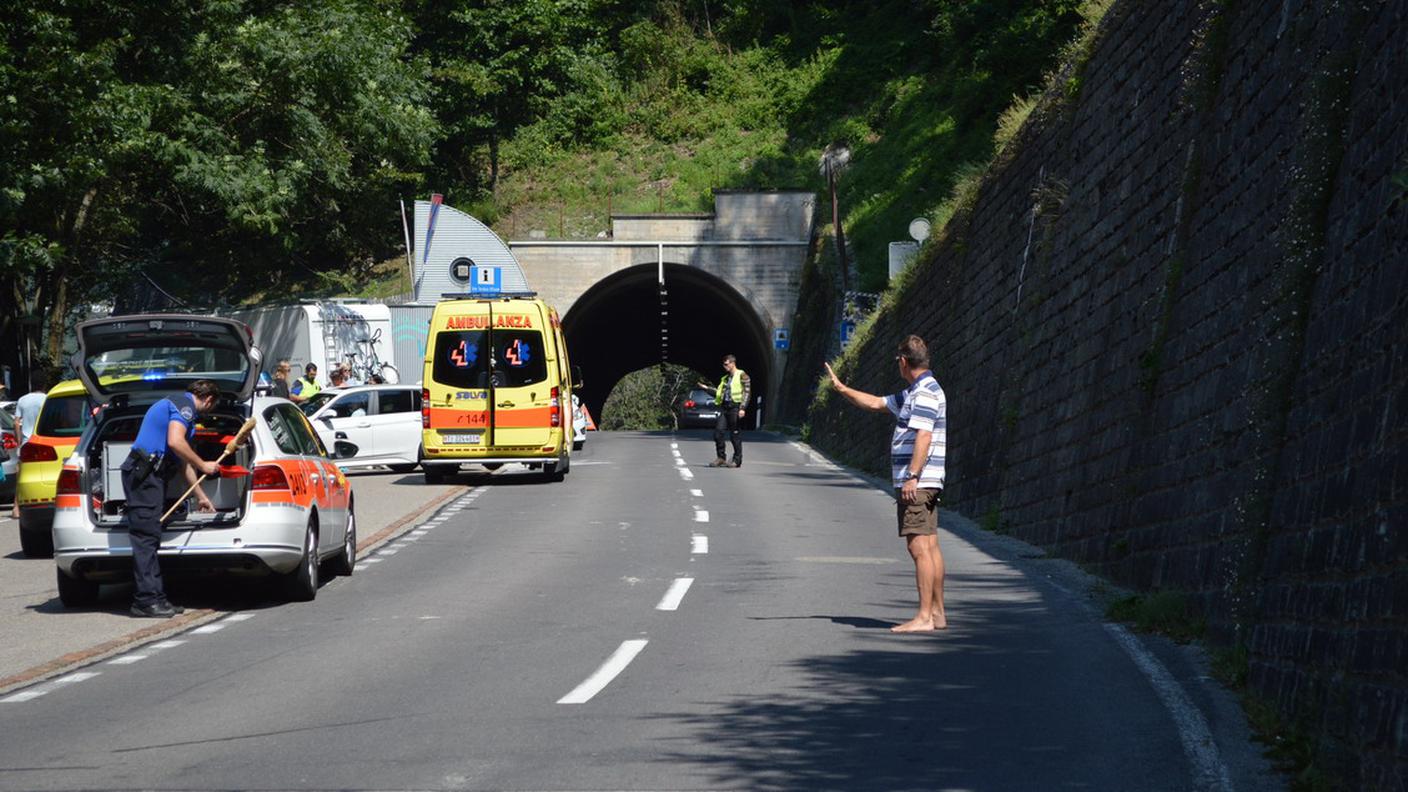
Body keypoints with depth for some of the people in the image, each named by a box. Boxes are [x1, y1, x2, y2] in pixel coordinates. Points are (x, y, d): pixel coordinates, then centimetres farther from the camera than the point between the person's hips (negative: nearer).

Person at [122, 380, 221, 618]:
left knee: (151, 537, 10)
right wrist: (203, 466, -9)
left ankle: (156, 598, 11)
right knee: (146, 536, -11)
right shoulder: (185, 404, -5)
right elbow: (175, 442, -22)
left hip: (151, 475, 11)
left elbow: (183, 460, 34)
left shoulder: (177, 403, 27)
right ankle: (147, 600, -14)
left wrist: (201, 497, 39)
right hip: (144, 475, -11)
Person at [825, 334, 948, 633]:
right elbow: (876, 403, 31)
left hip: (917, 484, -11)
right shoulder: (914, 393, 19)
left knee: (919, 547, -12)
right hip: (927, 484, 11)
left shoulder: (926, 393, -14)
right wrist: (841, 389, 35)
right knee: (930, 547, 10)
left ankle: (924, 616, -15)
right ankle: (938, 613, 13)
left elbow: (923, 437, -22)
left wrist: (912, 477, -27)